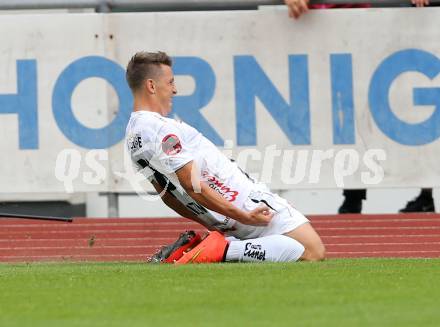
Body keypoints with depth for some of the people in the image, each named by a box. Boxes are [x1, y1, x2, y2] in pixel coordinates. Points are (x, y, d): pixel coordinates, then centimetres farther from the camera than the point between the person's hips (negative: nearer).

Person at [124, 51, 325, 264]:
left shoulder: (133, 133, 13)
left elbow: (167, 194, 18)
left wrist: (212, 225, 21)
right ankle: (223, 250, -16)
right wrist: (244, 216, -21)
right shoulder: (161, 129, -19)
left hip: (221, 221, 10)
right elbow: (193, 186, -23)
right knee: (314, 252, -12)